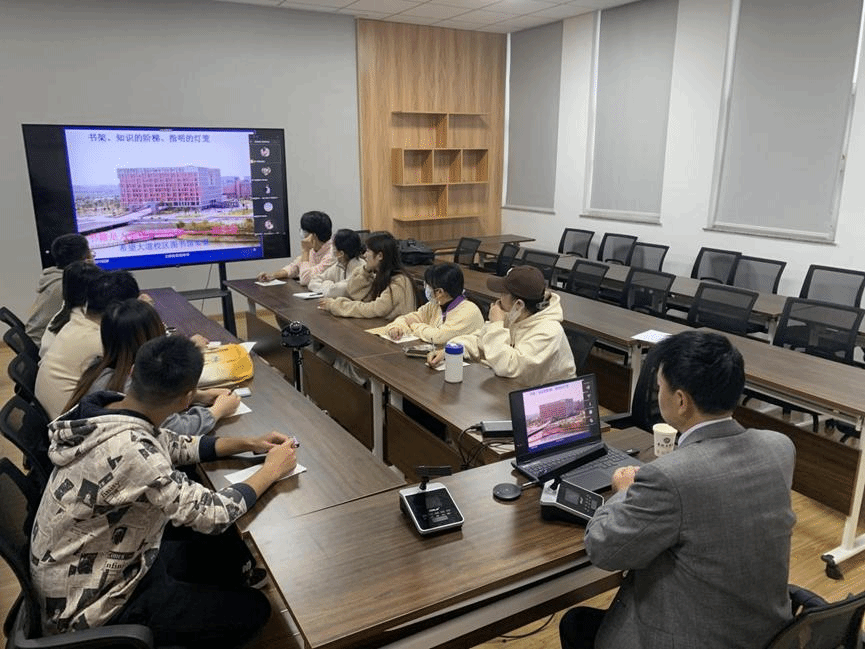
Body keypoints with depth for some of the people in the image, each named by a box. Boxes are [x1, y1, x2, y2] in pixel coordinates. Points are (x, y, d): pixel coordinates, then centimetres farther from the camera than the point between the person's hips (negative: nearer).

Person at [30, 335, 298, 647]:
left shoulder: (105, 407, -11)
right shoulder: (127, 450, -38)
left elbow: (171, 446, 6)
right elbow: (212, 515, -30)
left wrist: (247, 444, 1)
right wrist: (271, 470, -15)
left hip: (105, 558, 8)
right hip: (93, 604, -8)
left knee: (227, 543, 16)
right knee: (253, 609, 0)